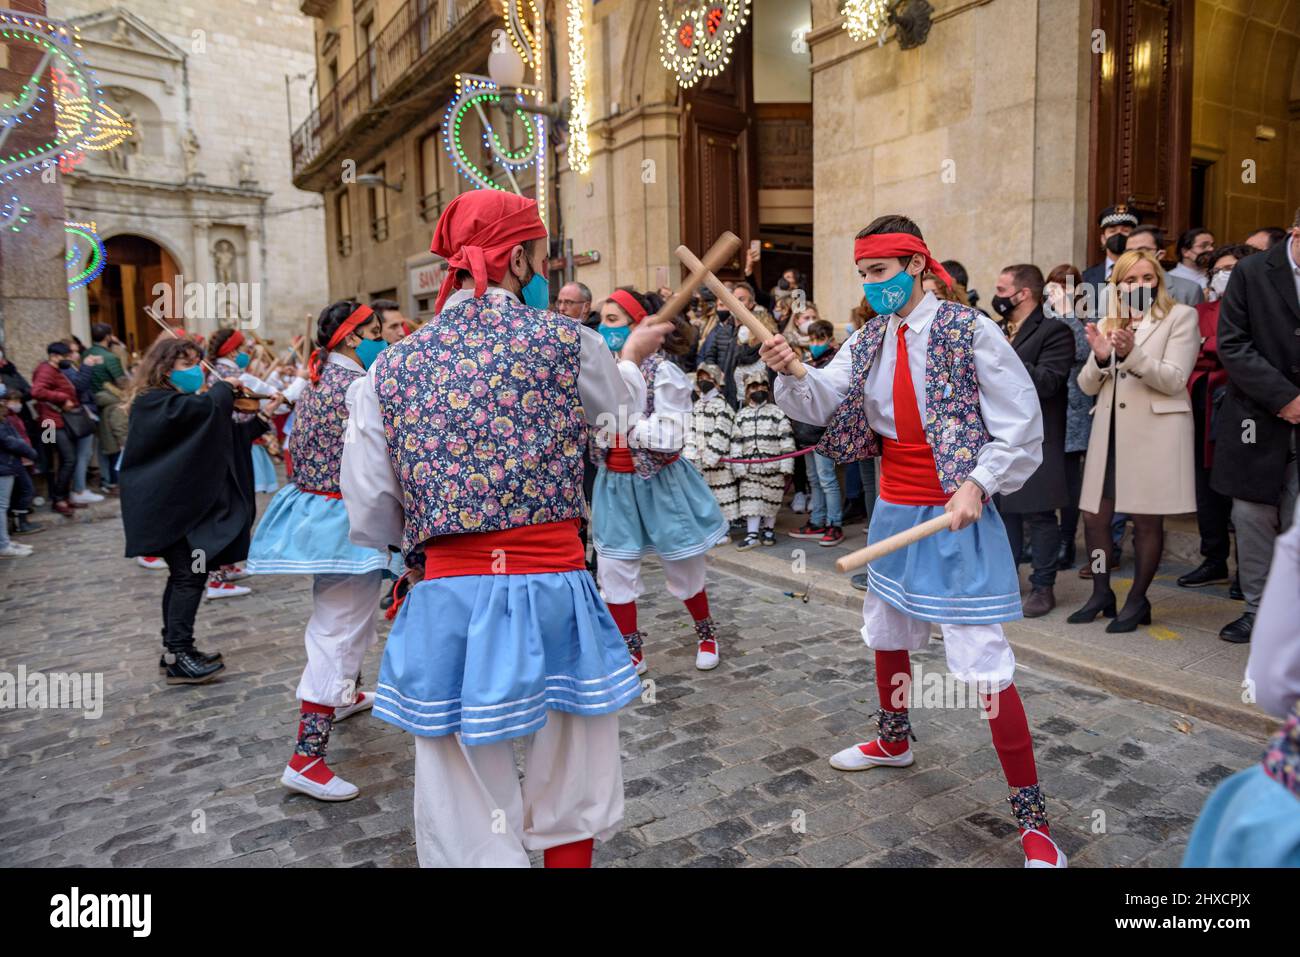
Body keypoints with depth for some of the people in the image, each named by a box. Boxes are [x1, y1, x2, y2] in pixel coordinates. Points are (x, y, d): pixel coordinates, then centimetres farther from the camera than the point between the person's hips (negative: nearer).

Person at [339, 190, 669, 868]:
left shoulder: (392, 367, 3)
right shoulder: (563, 341, -4)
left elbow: (369, 520, 2)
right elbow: (617, 408, 18)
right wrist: (634, 353, 38)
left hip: (448, 603, 2)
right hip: (553, 590, -1)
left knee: (466, 811, 16)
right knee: (571, 803, 21)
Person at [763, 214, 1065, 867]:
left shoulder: (969, 331, -13)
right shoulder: (868, 341, 5)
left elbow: (1022, 426, -12)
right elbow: (819, 402, -7)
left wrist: (977, 485, -22)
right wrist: (789, 374, -26)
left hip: (957, 518, -7)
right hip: (894, 512, 7)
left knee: (983, 665, -8)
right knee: (886, 634, 23)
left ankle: (1032, 818, 8)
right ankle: (894, 742, 49)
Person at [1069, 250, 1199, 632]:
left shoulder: (1181, 316, 2)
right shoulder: (1107, 323, 14)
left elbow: (1173, 380, -9)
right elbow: (1087, 386, 10)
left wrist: (1131, 353, -22)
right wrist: (1100, 358, -11)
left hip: (1154, 431, -4)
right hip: (1110, 430, 5)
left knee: (1147, 520, 2)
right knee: (1094, 516, 4)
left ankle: (1137, 601, 16)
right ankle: (1101, 594, 21)